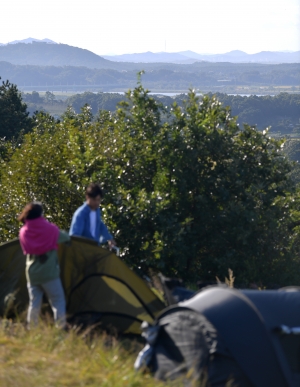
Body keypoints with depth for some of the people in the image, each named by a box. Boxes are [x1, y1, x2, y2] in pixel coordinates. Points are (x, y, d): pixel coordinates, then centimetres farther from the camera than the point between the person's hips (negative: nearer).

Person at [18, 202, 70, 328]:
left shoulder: (23, 232, 1)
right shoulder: (50, 229, -8)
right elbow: (67, 237, 6)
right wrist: (59, 233, 29)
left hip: (32, 274, 4)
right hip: (49, 273, -4)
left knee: (34, 303, 11)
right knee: (58, 302, 2)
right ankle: (61, 329, -4)